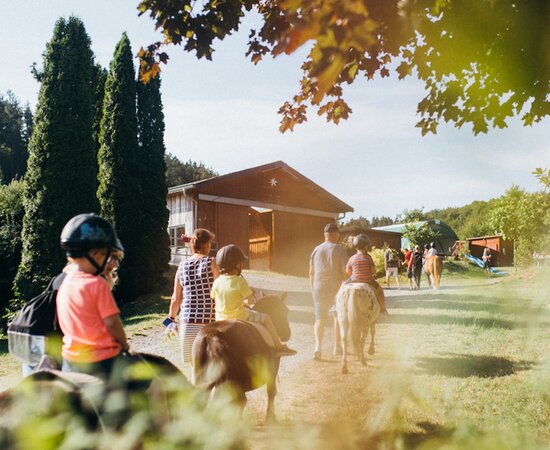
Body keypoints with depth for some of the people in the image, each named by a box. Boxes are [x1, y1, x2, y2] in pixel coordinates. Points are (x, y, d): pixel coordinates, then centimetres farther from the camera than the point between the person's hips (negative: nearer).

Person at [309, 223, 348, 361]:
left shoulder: (316, 250, 4)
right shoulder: (339, 250, -7)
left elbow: (311, 273, 7)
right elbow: (346, 272, -12)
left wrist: (313, 290, 17)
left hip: (319, 289, 2)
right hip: (337, 289, -1)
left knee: (320, 319, 6)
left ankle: (318, 346, -17)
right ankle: (337, 346, 26)